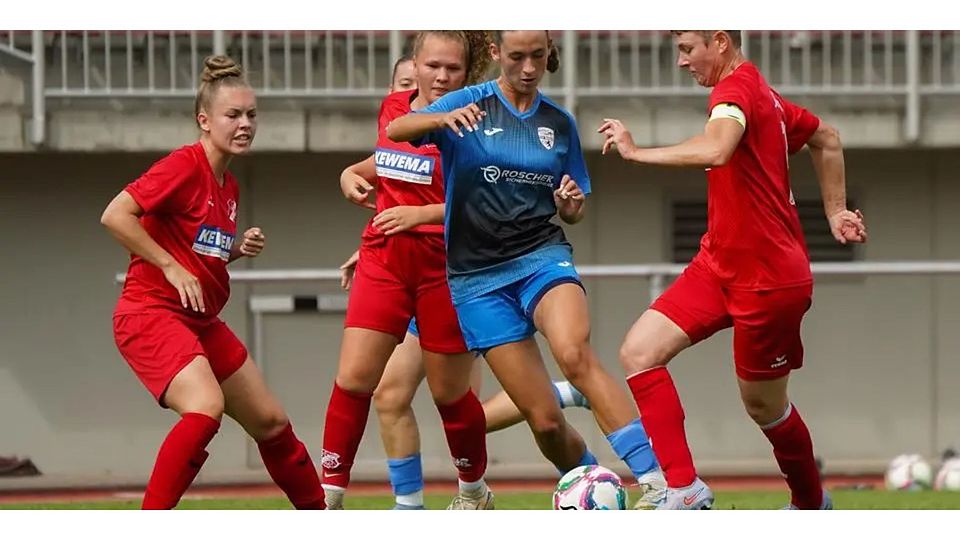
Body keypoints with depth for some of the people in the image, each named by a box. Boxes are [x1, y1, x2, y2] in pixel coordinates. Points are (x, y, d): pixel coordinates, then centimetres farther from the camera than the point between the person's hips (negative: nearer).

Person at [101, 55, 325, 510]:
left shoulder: (228, 186, 13)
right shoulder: (185, 166, -14)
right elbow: (114, 216, -22)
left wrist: (238, 248, 5)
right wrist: (171, 268, -20)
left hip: (201, 321, 9)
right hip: (151, 313, -9)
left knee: (270, 421, 13)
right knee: (206, 408, -31)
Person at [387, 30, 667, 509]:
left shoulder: (560, 124, 9)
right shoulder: (470, 105, 1)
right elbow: (396, 131, -15)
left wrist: (571, 206, -6)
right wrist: (443, 119, -35)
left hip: (542, 255, 0)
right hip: (478, 275, 0)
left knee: (575, 355, -32)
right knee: (544, 420, -8)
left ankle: (654, 481, -38)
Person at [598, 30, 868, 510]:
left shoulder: (736, 89, -18)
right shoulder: (762, 95, 11)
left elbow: (715, 150, -40)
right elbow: (826, 139, 25)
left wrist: (635, 151, -28)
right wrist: (835, 212, 25)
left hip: (767, 280, -9)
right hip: (718, 266, 9)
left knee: (763, 405, 7)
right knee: (639, 352, -8)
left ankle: (811, 503, 31)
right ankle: (683, 487, -12)